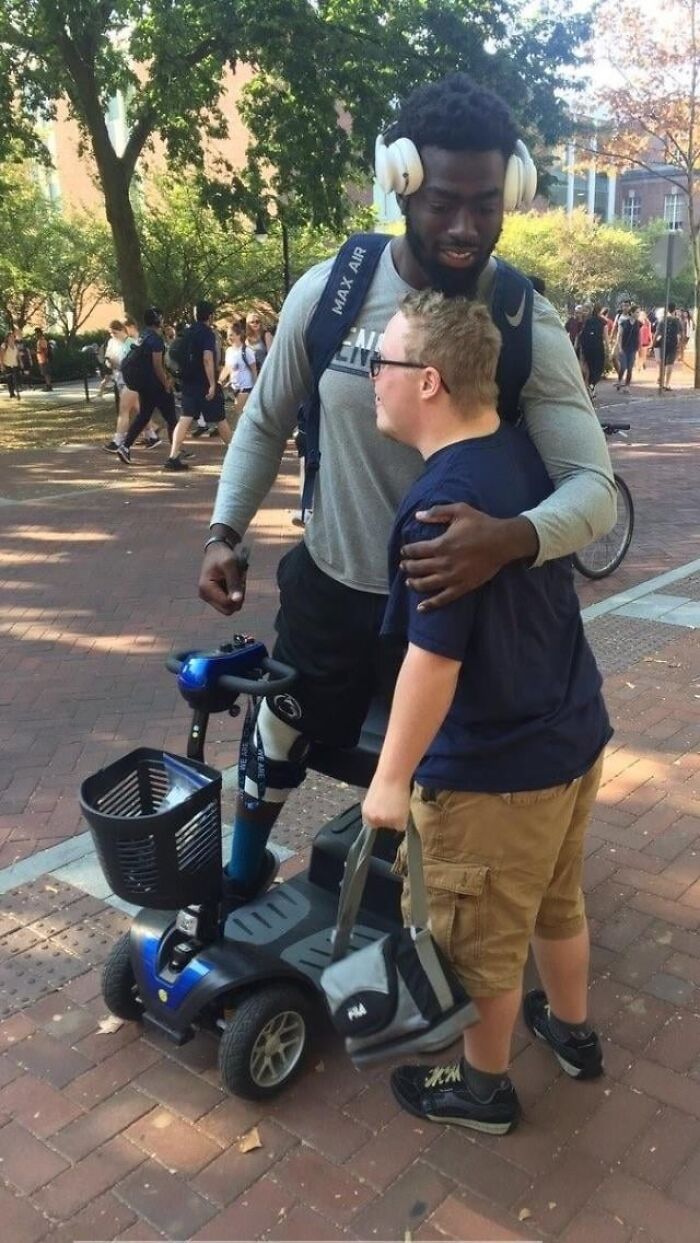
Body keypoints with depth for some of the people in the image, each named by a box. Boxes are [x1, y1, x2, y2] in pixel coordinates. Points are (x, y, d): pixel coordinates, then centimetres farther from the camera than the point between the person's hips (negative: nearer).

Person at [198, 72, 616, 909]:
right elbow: (266, 423, 2)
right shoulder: (326, 292, -14)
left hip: (450, 600, -1)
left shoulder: (528, 327, -18)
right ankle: (242, 875, 51)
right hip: (330, 587, 2)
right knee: (276, 744, 20)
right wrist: (224, 533, -7)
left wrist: (511, 538, -47)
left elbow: (594, 485, -26)